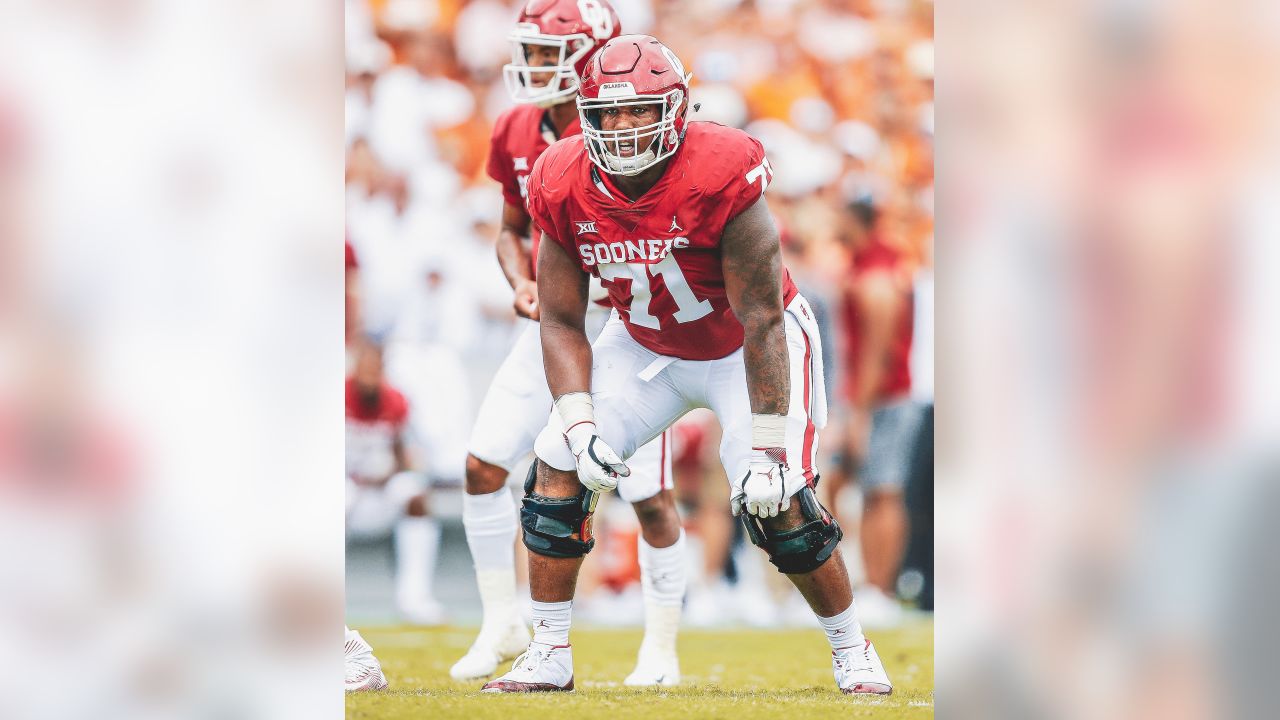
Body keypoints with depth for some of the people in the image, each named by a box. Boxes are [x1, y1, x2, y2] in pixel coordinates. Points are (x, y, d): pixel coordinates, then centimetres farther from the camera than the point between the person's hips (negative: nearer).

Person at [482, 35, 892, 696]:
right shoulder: (566, 189, -17)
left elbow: (762, 321, -27)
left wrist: (769, 447, -28)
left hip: (744, 345, -5)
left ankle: (851, 651, 6)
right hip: (647, 345, 5)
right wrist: (580, 426, -20)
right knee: (559, 464, -8)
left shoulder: (720, 177, -32)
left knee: (778, 500, -16)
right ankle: (549, 656, 4)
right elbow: (562, 323, -6)